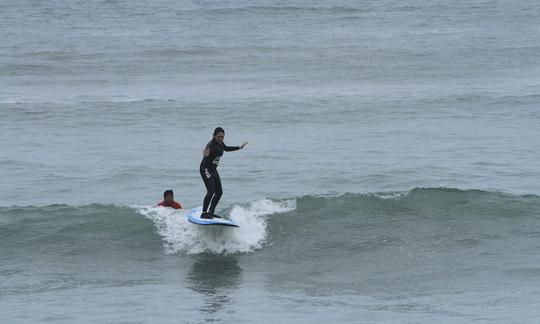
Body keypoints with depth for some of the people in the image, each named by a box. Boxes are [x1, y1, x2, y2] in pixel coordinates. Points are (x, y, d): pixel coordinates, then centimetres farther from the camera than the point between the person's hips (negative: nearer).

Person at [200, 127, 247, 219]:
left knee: (219, 192, 9)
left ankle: (211, 212, 18)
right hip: (205, 169, -9)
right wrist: (206, 155, -71)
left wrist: (239, 147, 36)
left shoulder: (220, 144, 2)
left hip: (213, 169, 9)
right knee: (211, 191, -20)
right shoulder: (211, 145, -24)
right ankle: (204, 213, -17)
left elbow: (226, 149, 25)